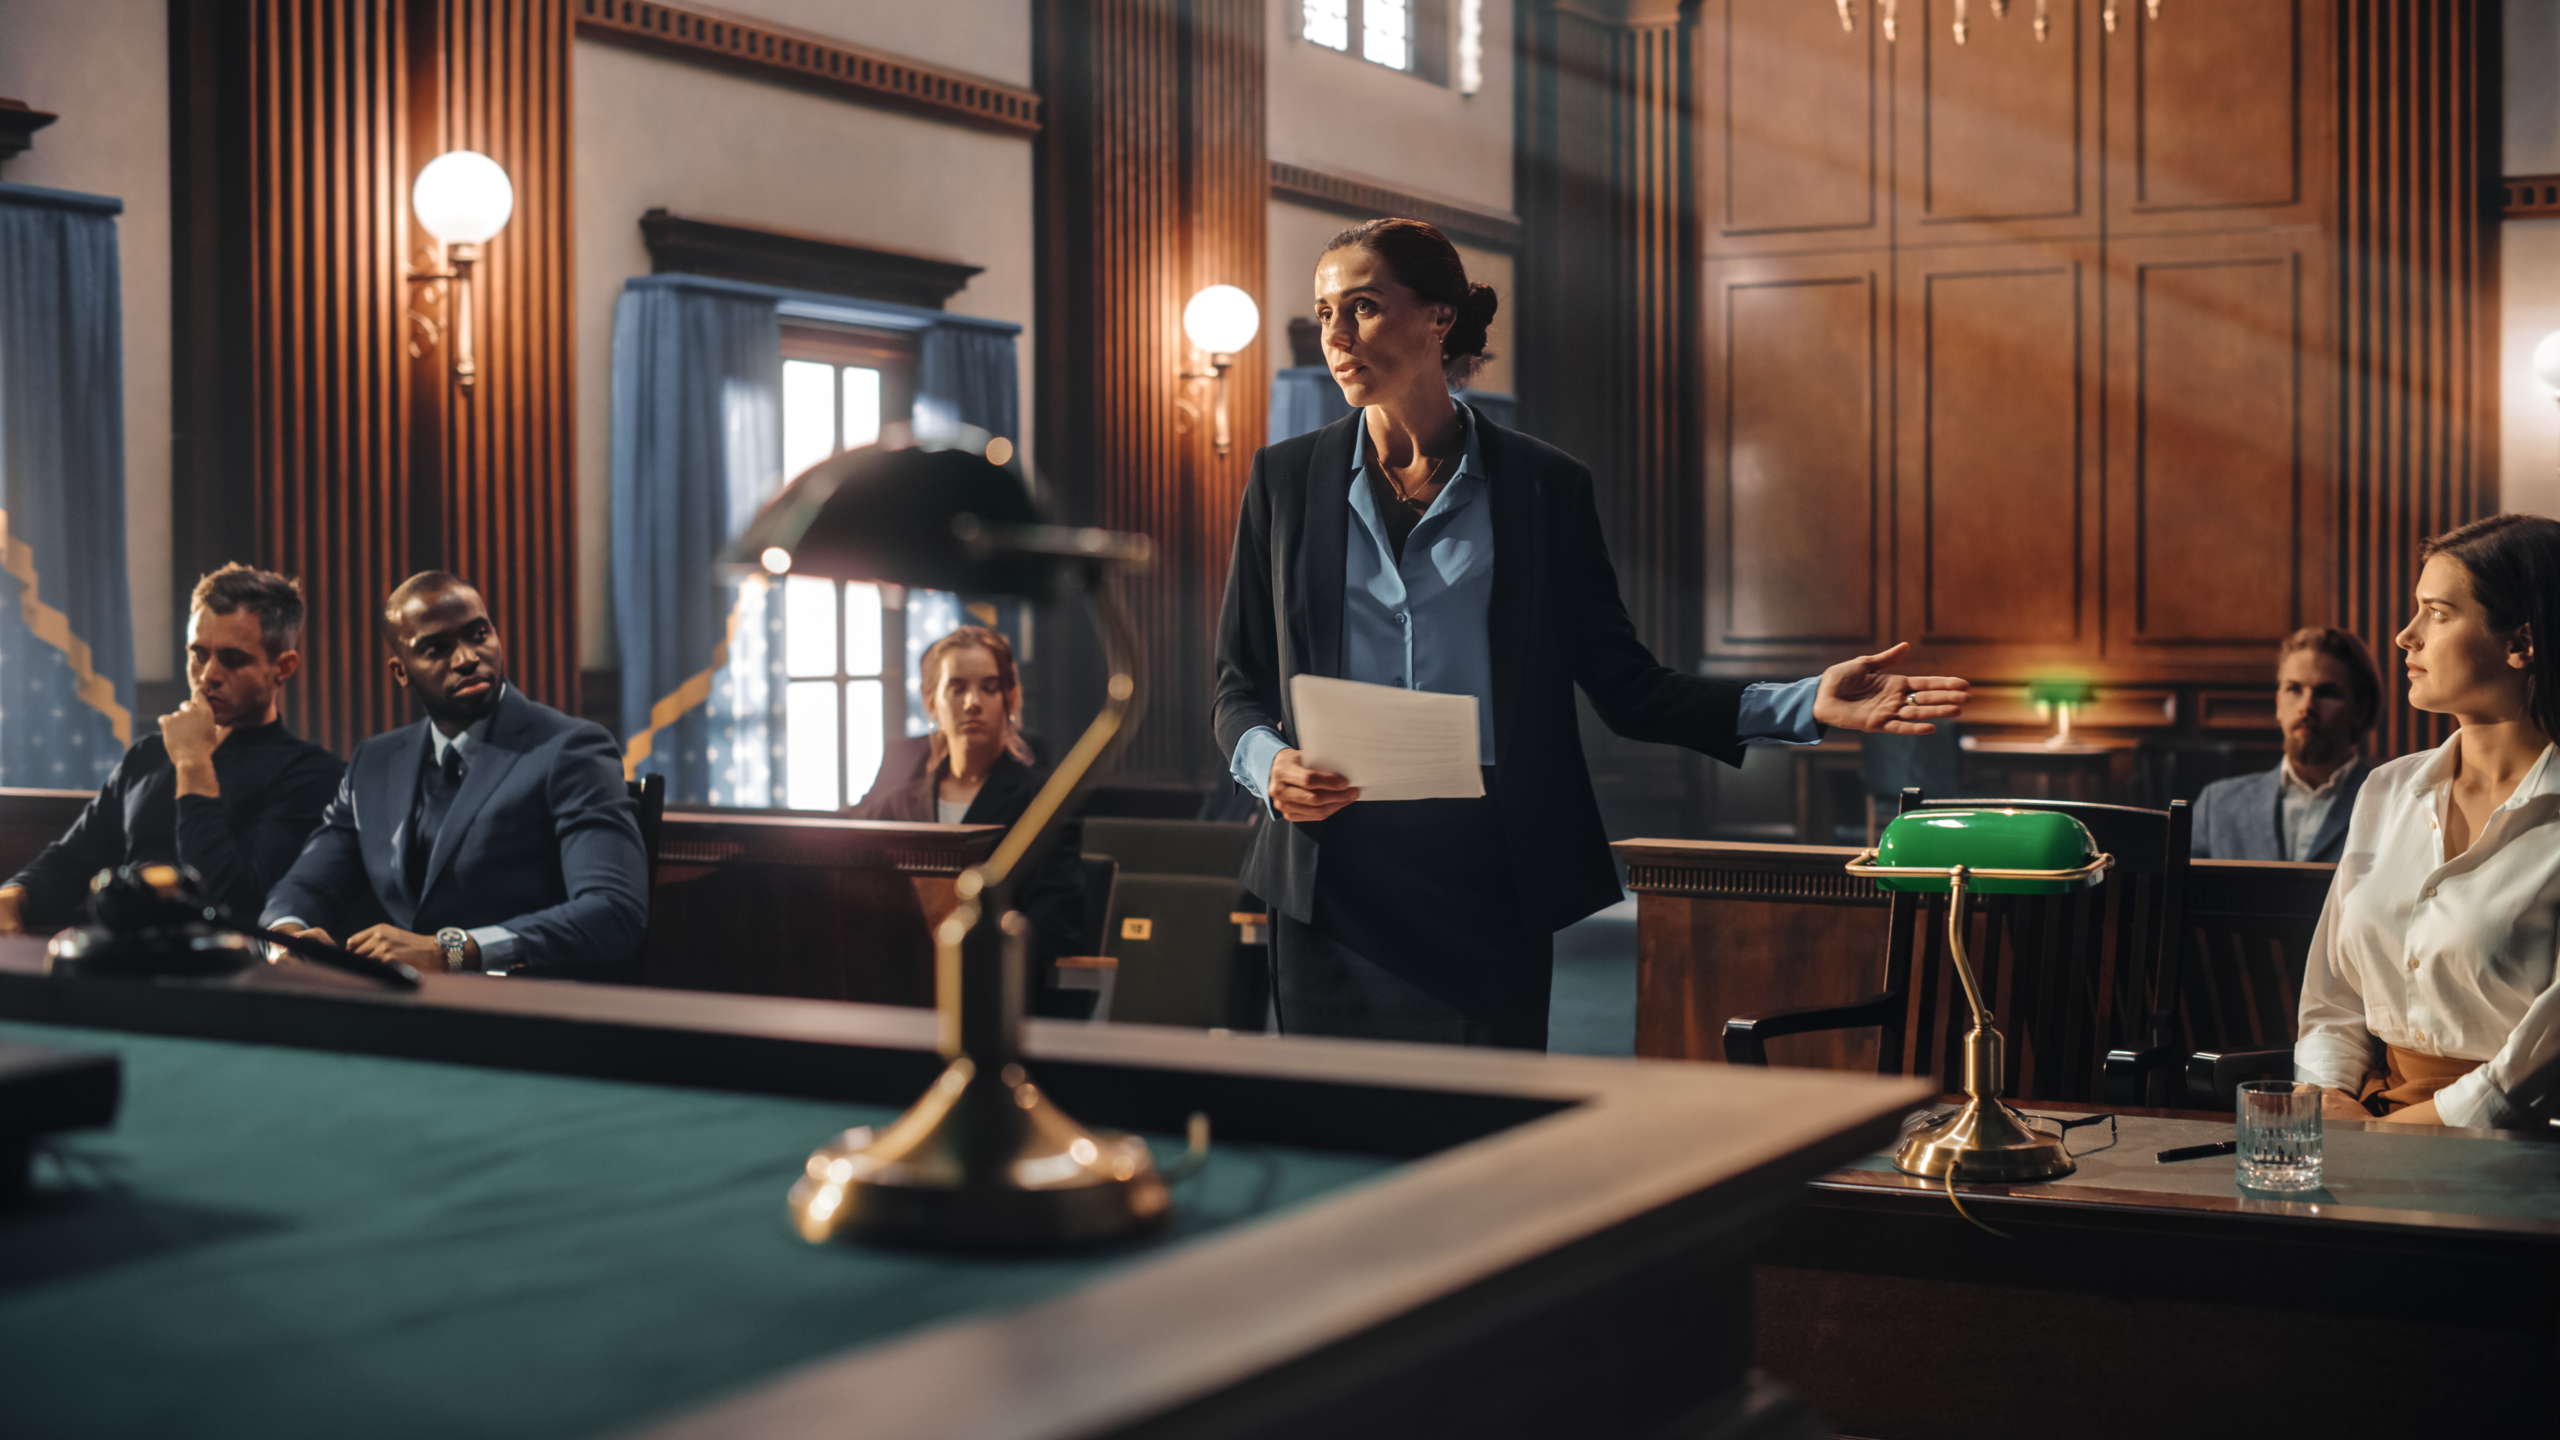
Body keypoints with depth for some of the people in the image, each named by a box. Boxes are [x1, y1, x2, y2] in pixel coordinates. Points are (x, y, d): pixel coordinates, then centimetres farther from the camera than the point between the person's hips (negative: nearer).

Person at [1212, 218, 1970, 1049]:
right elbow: (1239, 687, 10)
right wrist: (1270, 765, -12)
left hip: (1488, 886, -1)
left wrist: (1807, 704, -4)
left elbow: (1625, 688, 6)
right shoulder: (1286, 480, 7)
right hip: (1334, 879, 1)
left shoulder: (1545, 488, 4)